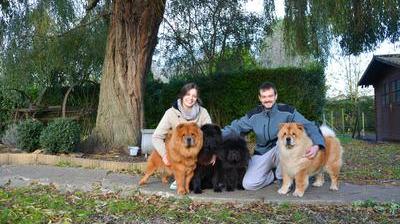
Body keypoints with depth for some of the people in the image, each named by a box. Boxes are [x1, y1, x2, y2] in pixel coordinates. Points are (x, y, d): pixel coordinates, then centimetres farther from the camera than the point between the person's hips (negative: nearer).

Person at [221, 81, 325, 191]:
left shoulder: (287, 111, -12)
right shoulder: (253, 115, -5)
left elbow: (308, 125, -15)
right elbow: (234, 128, -2)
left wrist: (316, 144, -33)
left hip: (281, 152, -1)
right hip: (261, 154, 2)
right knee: (248, 184, -20)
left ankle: (282, 177, -10)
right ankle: (273, 174, 11)